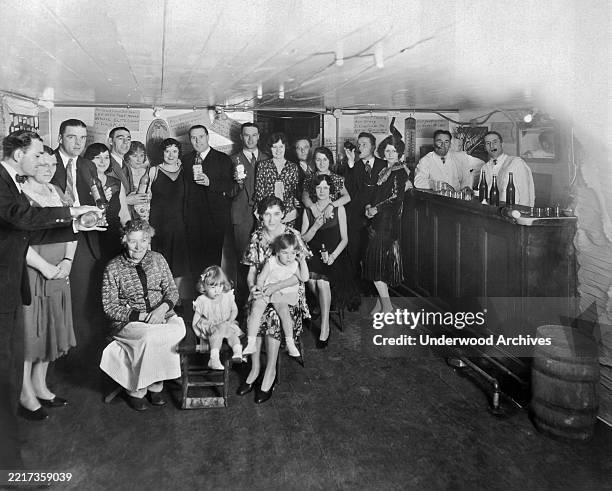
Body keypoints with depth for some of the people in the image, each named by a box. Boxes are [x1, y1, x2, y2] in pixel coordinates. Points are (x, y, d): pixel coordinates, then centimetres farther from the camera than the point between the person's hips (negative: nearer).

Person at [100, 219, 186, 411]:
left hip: (162, 315, 3)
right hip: (128, 322, -3)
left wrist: (163, 308, -14)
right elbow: (110, 307, -4)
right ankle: (135, 390, -12)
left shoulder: (157, 259, 8)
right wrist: (141, 316, -16)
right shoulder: (113, 268, -2)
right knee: (150, 336, -35)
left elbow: (172, 290, 9)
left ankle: (155, 383, -12)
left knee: (179, 330, -29)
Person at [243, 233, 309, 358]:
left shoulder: (294, 265, 1)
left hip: (281, 296, 1)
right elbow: (260, 279, -3)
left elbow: (304, 278, -8)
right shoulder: (271, 262, -8)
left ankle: (290, 343, -10)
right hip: (264, 293, -1)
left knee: (284, 312, -24)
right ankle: (251, 344, -15)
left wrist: (302, 261, -10)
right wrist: (259, 289, -18)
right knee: (255, 311, -20)